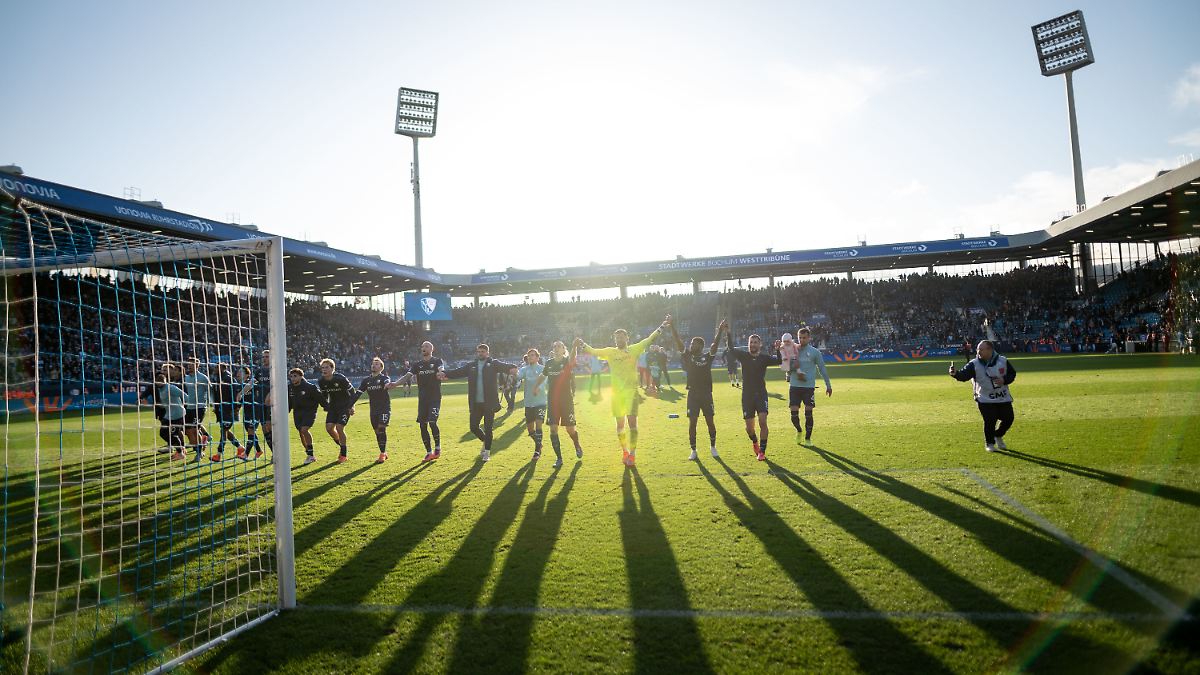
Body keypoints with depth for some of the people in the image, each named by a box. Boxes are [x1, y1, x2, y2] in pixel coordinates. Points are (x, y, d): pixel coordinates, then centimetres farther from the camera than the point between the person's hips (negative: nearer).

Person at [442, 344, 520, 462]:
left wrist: (512, 368, -38)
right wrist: (445, 373, -15)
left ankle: (487, 452, 18)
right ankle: (485, 441, 35)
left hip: (489, 403, -3)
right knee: (473, 427, 6)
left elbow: (504, 366, -16)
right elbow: (458, 371, 2)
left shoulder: (493, 364, 0)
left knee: (488, 428, 2)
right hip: (475, 403, 3)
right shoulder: (471, 365, 10)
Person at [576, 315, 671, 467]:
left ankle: (632, 453, 1)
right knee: (620, 423, 9)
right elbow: (593, 351, 0)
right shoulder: (610, 352, 6)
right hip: (616, 392, 2)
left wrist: (662, 326, -15)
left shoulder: (634, 349, 1)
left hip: (631, 391, -2)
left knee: (632, 421, -7)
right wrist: (582, 345, -19)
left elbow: (649, 339, -6)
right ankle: (624, 451, 25)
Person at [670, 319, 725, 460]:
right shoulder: (688, 357, 3)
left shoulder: (707, 357, 0)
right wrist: (672, 327, -11)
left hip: (706, 394, -1)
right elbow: (678, 343, -4)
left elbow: (714, 345, -14)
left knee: (710, 422, 6)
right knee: (692, 422, 2)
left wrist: (720, 331, -26)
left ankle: (713, 446, 26)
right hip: (693, 394, 1)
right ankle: (693, 451, 12)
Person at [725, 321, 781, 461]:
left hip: (761, 394, -1)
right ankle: (755, 441, 37)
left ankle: (762, 451, -6)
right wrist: (728, 333, -25)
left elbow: (778, 360, -13)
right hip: (747, 395, 1)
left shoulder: (764, 358, 2)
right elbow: (731, 349, -11)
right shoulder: (743, 355, 3)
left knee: (763, 422, -15)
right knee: (749, 427, 5)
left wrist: (777, 350, -32)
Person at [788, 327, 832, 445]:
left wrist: (828, 385, 8)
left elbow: (822, 369, 8)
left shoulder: (815, 352, 3)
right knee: (794, 414, -1)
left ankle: (808, 438, 13)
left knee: (808, 413, -3)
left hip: (809, 387, -1)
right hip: (794, 386, 1)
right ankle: (799, 430, 30)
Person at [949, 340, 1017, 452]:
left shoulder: (1003, 361, -6)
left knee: (1008, 419, 7)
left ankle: (998, 436, 37)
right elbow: (964, 375, -25)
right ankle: (990, 443, 14)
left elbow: (1012, 373, 6)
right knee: (990, 421, -11)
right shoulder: (974, 364, -12)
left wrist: (1004, 380, -14)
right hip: (985, 400, -3)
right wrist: (955, 374, -47)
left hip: (1003, 398, 3)